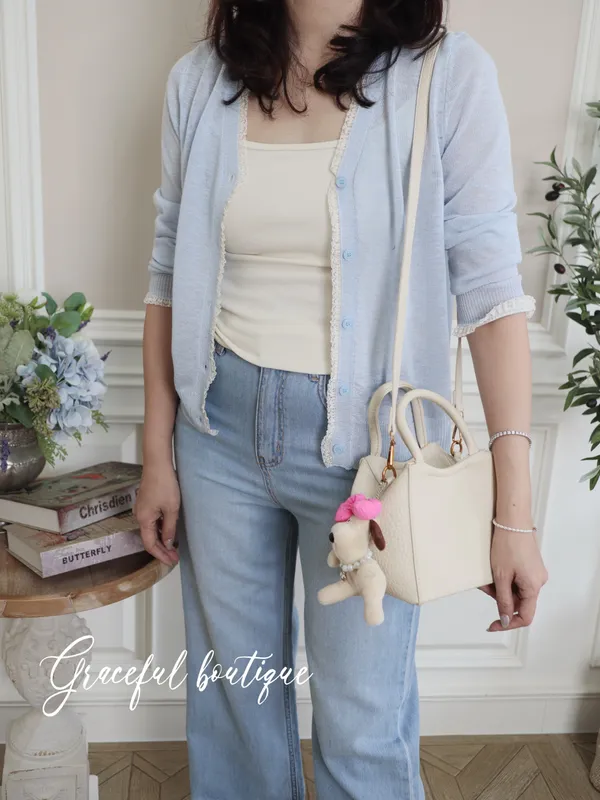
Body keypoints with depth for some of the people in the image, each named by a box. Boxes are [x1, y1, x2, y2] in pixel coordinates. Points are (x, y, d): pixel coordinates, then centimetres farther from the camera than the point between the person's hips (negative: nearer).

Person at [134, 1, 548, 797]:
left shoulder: (450, 75, -8)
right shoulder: (199, 80, 2)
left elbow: (491, 289, -11)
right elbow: (170, 276, 6)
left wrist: (515, 513, -14)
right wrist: (157, 457, 7)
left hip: (367, 437, -2)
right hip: (222, 425, 3)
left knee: (362, 719, 11)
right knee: (231, 680, 20)